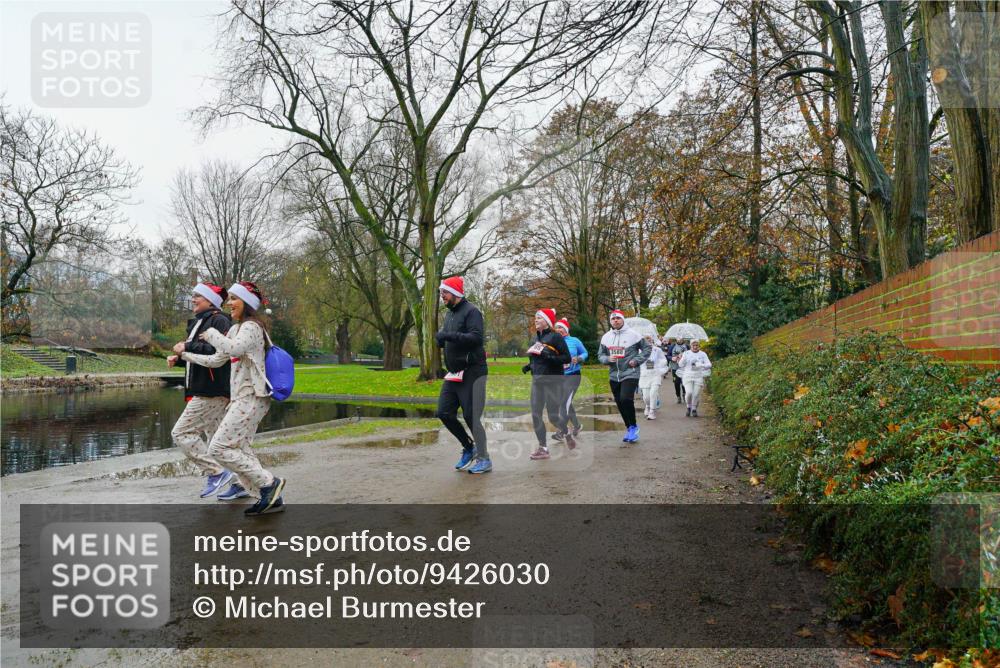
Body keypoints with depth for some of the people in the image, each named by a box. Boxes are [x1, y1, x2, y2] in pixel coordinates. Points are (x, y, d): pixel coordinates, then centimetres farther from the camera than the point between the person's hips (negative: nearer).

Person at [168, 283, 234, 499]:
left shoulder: (219, 321, -11)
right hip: (204, 391, 10)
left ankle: (216, 472, -9)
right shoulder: (198, 323, 21)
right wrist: (178, 359, 10)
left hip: (211, 392, -10)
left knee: (181, 433, -10)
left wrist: (188, 347, -21)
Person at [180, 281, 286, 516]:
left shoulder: (251, 327, -10)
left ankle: (269, 482, -7)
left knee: (219, 448, -12)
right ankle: (272, 498, 12)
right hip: (241, 399, 10)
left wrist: (212, 333, -15)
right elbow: (216, 360, 27)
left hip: (251, 398, -10)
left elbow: (234, 348, -31)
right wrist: (186, 355, 28)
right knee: (240, 450, 9)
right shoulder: (236, 329, 19)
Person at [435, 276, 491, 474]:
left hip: (472, 372, -9)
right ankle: (468, 447, 25)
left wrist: (449, 335, -26)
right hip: (453, 373, 9)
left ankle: (484, 459, 8)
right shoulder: (449, 314, 16)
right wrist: (441, 339, 0)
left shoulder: (471, 311, -11)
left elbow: (476, 337, -24)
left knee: (471, 416, -6)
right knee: (444, 413, 7)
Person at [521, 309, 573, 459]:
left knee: (553, 416, -4)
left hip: (553, 381, -7)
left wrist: (550, 357, -23)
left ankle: (567, 434, 27)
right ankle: (543, 448, 6)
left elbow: (567, 358, -11)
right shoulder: (536, 338, 13)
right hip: (537, 381, 7)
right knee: (535, 415, -1)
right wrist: (529, 366, 8)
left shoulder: (555, 337, -8)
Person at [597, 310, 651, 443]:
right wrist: (608, 359, -9)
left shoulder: (633, 334, -5)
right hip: (614, 375, 5)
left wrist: (637, 360, -10)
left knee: (626, 399, -20)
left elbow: (646, 348, 2)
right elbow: (600, 355, 12)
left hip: (630, 374, -5)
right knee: (620, 403, 10)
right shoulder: (606, 337, 8)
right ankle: (629, 428, 26)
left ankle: (633, 427, 0)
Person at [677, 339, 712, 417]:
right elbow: (681, 365, 0)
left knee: (696, 394, -4)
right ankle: (689, 407, 9)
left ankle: (694, 409, 16)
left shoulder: (703, 354, 5)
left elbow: (709, 364, -1)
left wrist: (701, 365, -22)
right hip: (688, 376, -1)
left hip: (699, 377, 1)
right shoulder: (686, 354, 3)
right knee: (689, 392, -16)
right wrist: (681, 359, -21)